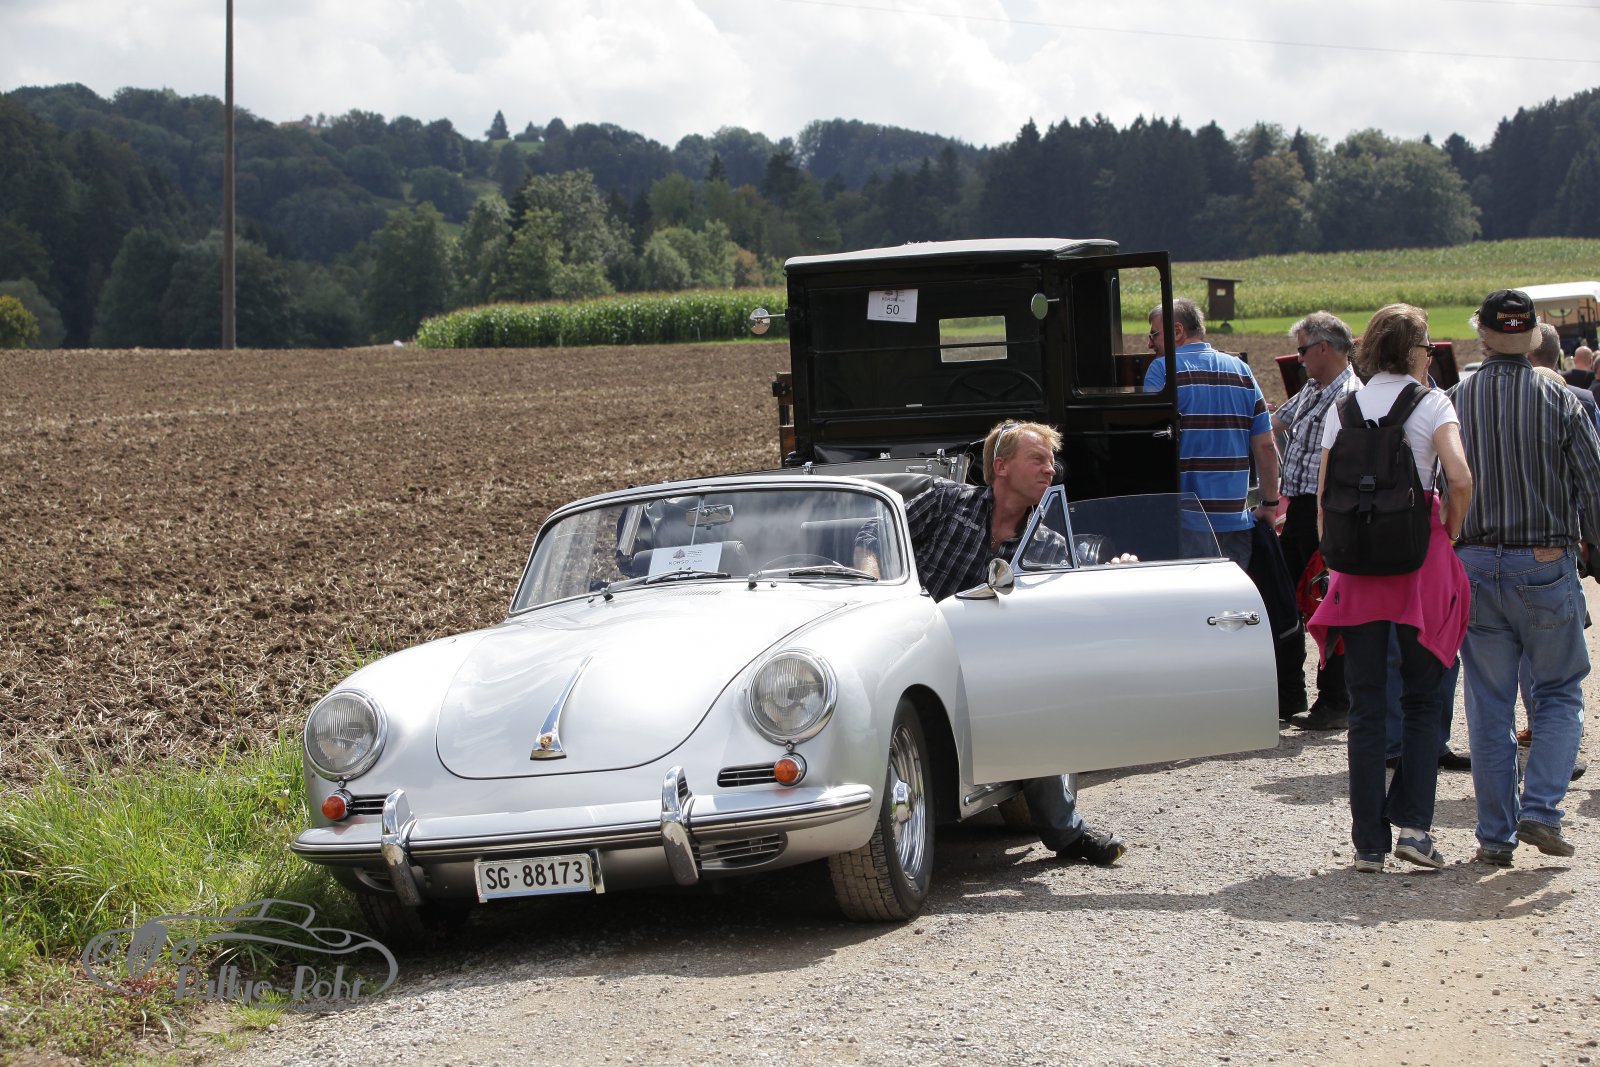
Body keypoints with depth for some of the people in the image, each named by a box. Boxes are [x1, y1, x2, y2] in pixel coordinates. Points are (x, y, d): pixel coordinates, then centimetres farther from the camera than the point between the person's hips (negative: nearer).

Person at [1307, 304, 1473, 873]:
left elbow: (1324, 492, 5)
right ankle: (1413, 824, -2)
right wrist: (1449, 533, -1)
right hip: (1419, 559, -2)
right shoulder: (1430, 403, -3)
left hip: (1357, 564, 3)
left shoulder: (1343, 409, 8)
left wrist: (1333, 558, 13)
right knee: (1422, 699, 9)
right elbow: (1460, 478, -16)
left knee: (1366, 707, 6)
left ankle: (1369, 841, 5)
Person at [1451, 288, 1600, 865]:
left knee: (1488, 704, 8)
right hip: (1546, 565, -2)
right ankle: (1540, 810, -3)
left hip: (1474, 564, 2)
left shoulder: (1452, 402, -3)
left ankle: (1496, 833, 10)